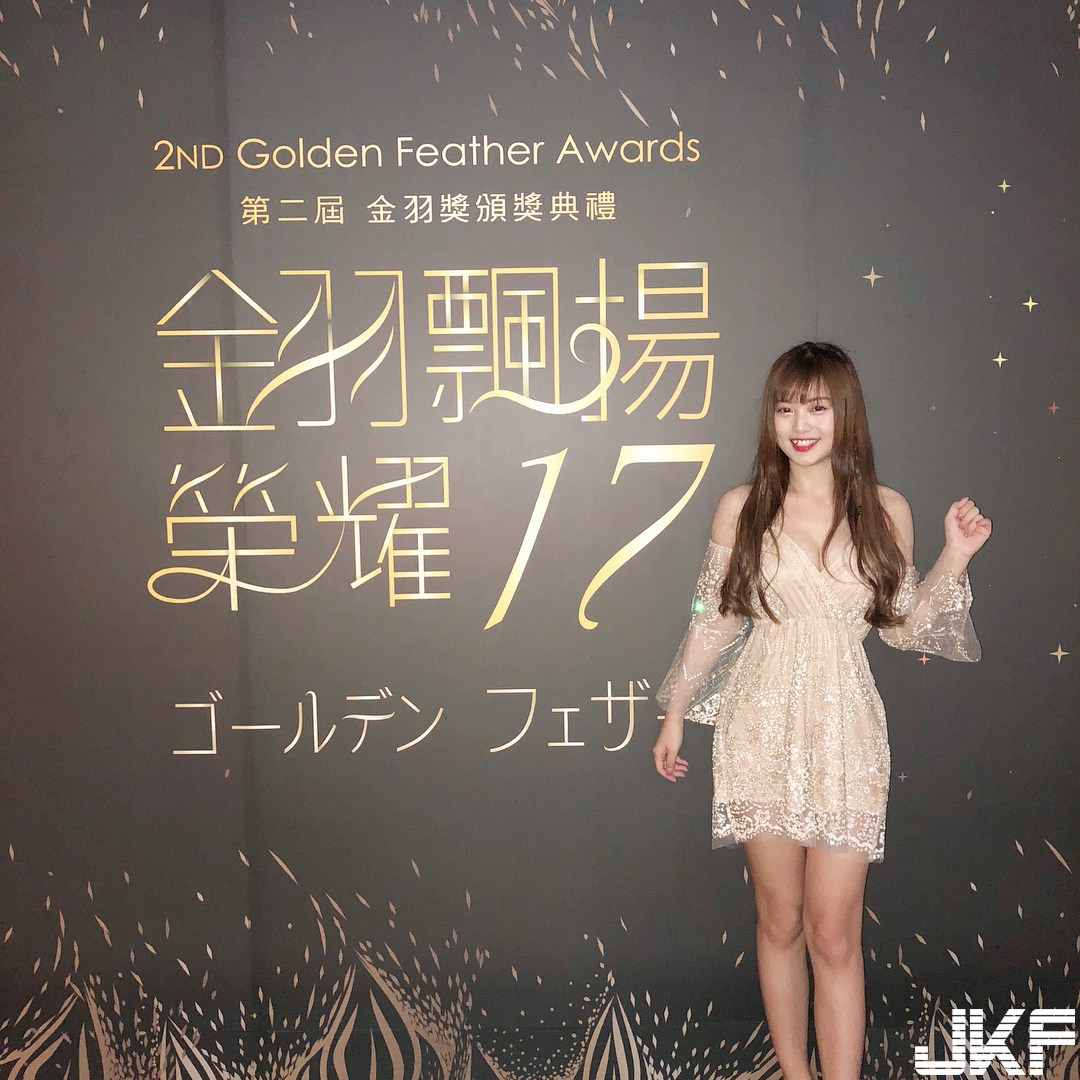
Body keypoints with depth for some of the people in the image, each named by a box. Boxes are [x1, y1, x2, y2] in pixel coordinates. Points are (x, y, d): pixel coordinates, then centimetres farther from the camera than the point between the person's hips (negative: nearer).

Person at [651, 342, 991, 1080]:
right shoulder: (742, 508, -1)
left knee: (834, 934, 0)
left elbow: (901, 626, 9)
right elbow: (715, 620, 6)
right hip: (762, 731, 0)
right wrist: (675, 714, 10)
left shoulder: (886, 511, 1)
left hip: (846, 737, 0)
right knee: (780, 922, 11)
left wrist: (956, 558, -4)